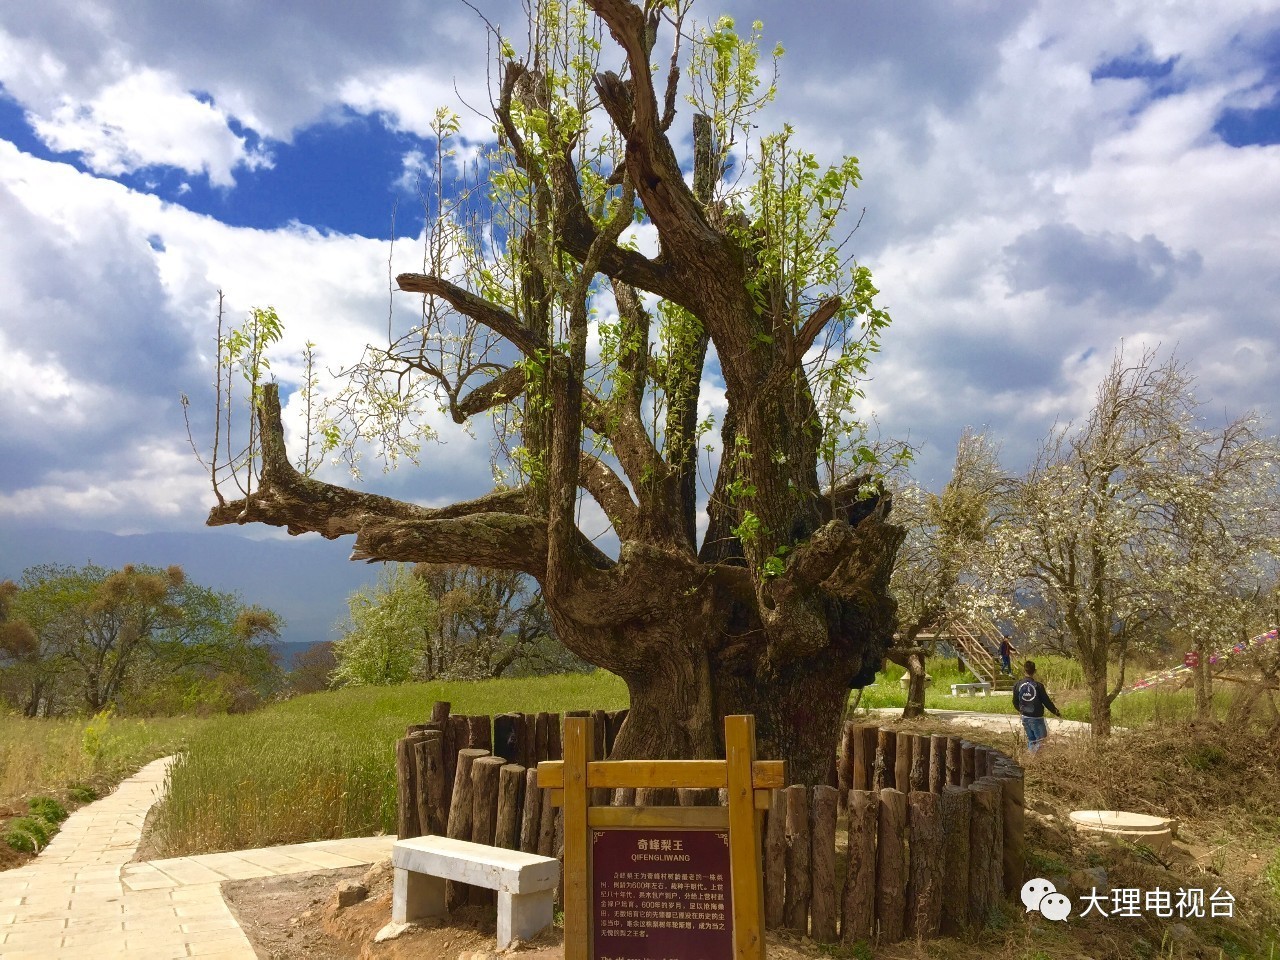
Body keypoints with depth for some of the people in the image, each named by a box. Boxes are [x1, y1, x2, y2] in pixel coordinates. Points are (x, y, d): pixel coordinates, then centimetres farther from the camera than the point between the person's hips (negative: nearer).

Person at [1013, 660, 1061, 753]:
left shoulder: (1017, 685, -3)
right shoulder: (1038, 685, -17)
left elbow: (1015, 702, 6)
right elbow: (1046, 702, -11)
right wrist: (1056, 713, 3)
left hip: (1025, 717, 5)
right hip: (1036, 717, -5)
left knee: (1030, 740, 17)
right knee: (1040, 740, 6)